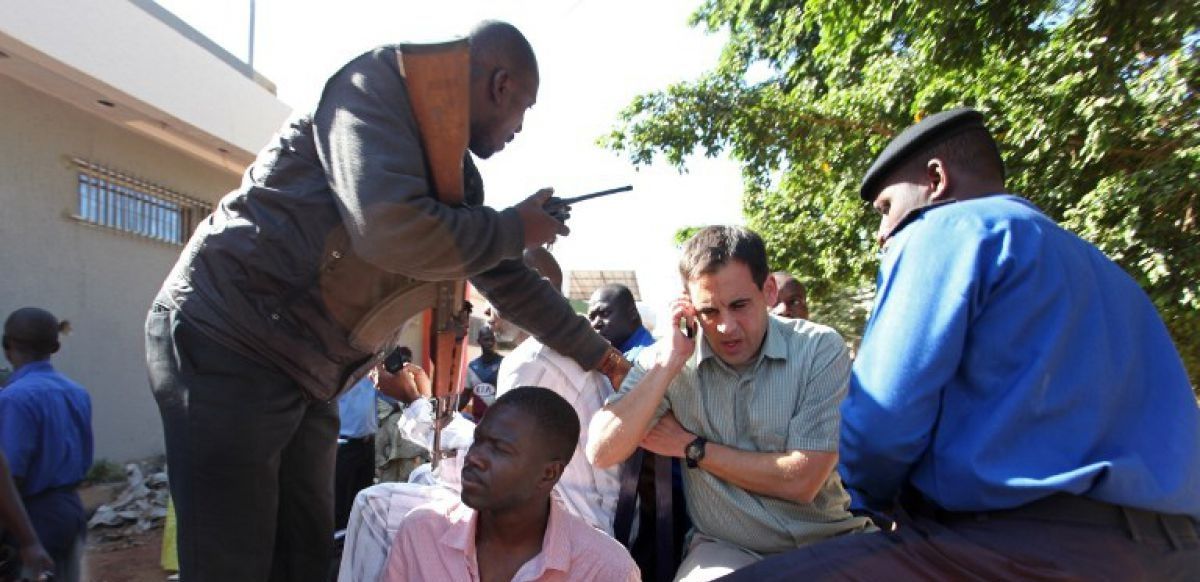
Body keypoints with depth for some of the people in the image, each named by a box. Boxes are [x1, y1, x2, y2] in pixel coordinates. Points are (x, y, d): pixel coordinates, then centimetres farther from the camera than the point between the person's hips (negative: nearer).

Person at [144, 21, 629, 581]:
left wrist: (599, 356, 27)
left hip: (306, 376, 8)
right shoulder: (383, 80, -14)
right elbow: (391, 230, -30)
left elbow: (508, 279, 21)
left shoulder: (457, 174, 11)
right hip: (227, 342, -8)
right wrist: (515, 229, -12)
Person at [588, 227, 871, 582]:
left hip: (828, 542, 2)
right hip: (726, 548, -1)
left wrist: (693, 448, -9)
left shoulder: (819, 349, -10)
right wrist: (668, 364, -19)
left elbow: (801, 480, -14)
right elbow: (602, 453, -14)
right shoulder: (665, 359, -5)